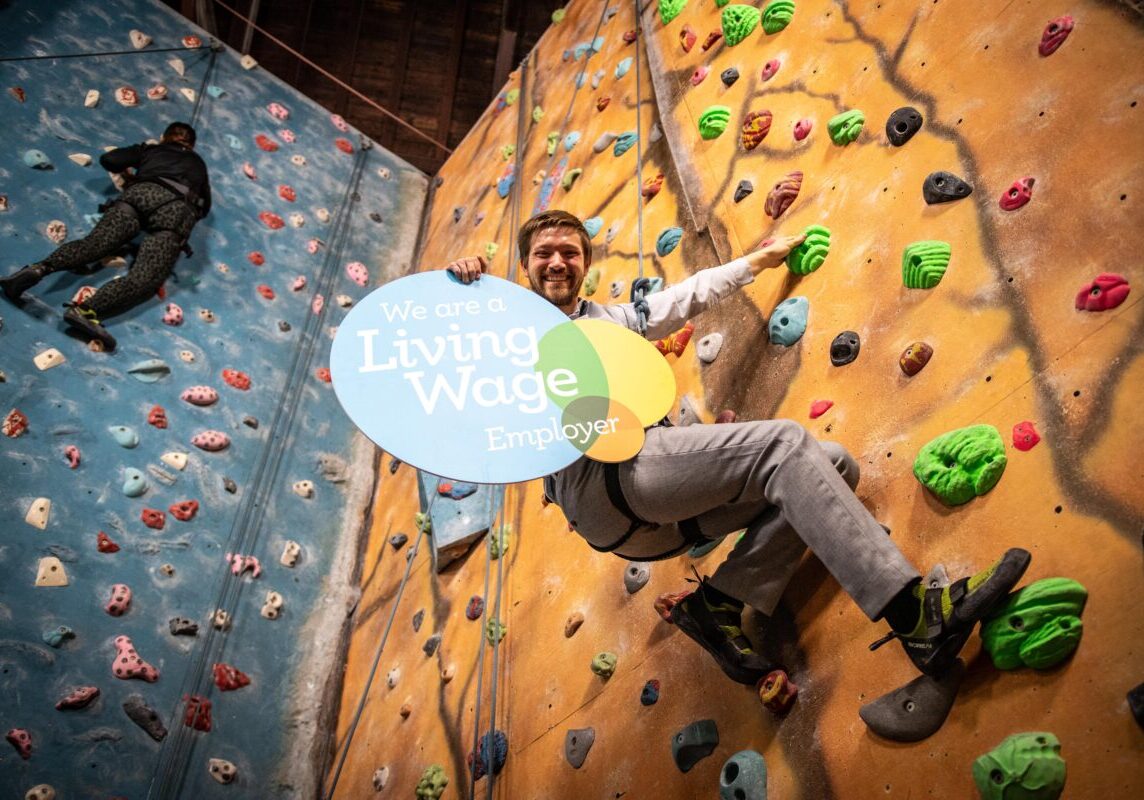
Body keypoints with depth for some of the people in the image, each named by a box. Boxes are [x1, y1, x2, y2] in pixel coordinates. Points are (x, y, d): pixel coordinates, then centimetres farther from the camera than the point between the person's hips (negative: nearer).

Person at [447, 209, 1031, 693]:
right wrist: (457, 288, -18)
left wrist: (760, 259, 48)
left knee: (833, 465, -2)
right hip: (597, 477, -8)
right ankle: (916, 614, -29)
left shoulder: (612, 318, 34)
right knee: (783, 442, -22)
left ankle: (722, 602, -8)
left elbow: (690, 295, 42)